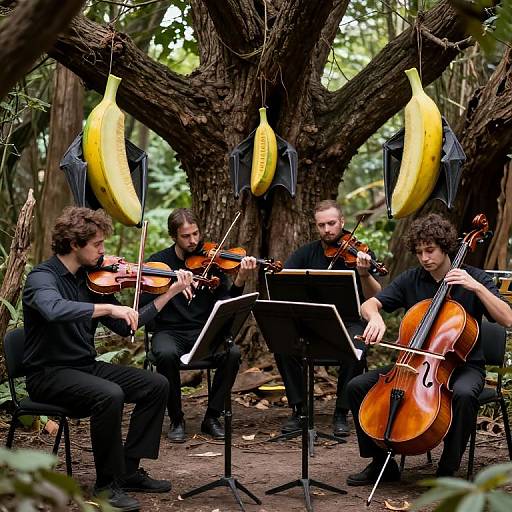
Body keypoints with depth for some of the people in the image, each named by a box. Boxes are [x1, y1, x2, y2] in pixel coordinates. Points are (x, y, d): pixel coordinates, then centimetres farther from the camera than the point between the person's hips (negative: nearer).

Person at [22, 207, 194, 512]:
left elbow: (124, 327, 10)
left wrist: (172, 292, 6)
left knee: (157, 385, -2)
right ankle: (108, 484, -17)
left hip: (86, 366, 8)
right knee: (109, 395, -33)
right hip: (49, 373, -8)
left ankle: (129, 470, 2)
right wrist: (108, 308, -42)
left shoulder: (92, 279, 7)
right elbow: (54, 310, -40)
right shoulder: (42, 278, -16)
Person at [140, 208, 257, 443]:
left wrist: (241, 279, -20)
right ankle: (176, 420, -14)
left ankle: (212, 417, -9)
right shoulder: (158, 262, 2)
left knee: (232, 352, -28)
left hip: (204, 331, 1)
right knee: (166, 354, -36)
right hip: (169, 332, -1)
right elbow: (145, 305, -9)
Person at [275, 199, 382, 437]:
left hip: (349, 322, -2)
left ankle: (341, 414, -13)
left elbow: (375, 298, -11)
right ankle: (298, 410, -10)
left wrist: (364, 274, -31)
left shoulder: (360, 253, 0)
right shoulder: (307, 253, 9)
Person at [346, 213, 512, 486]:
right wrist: (375, 317, -24)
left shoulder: (473, 278, -6)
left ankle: (448, 470, -22)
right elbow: (368, 304, -1)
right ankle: (381, 463, 2)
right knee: (358, 386, -11)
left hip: (463, 365, -4)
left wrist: (476, 287, -25)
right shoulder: (410, 280, 4)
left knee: (463, 393, -40)